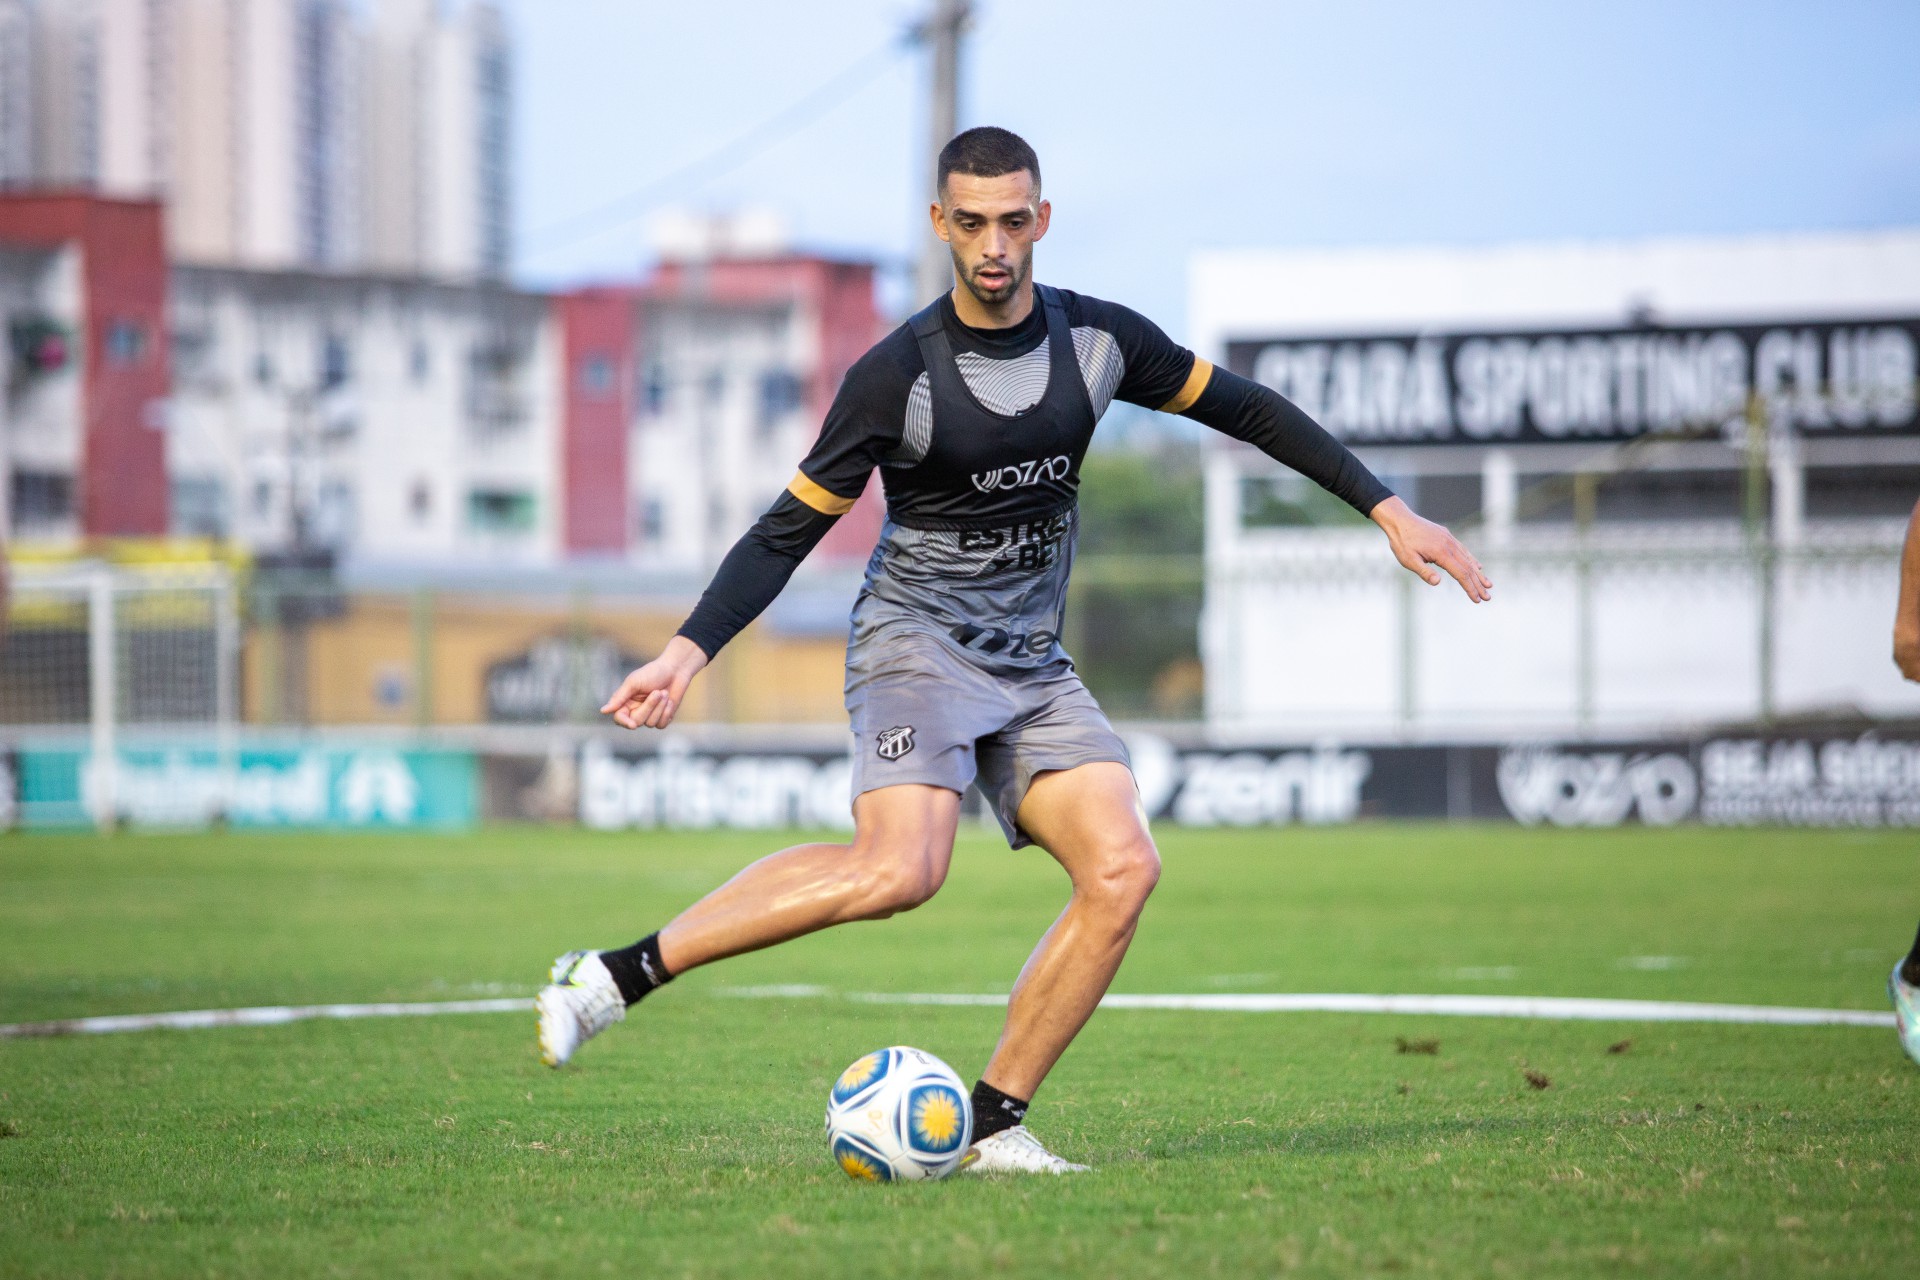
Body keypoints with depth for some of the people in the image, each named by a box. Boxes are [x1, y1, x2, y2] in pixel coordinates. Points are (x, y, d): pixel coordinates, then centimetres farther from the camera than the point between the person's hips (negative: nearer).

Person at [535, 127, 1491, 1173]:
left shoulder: (1099, 341, 2)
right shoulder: (898, 374, -10)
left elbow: (1248, 410, 14)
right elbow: (790, 529, -6)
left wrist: (1388, 510, 11)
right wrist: (690, 650, -18)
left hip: (1031, 665, 5)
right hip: (916, 642, -5)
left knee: (1122, 869, -17)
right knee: (898, 870, -31)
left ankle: (992, 1124, -9)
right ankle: (616, 976, -27)